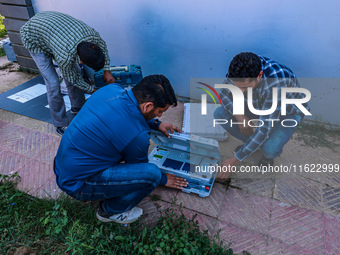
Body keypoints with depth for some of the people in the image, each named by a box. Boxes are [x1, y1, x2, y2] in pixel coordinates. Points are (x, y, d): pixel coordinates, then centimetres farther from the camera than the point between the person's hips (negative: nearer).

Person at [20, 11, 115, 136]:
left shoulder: (92, 34, -28)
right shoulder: (65, 57, -42)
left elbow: (103, 46, -3)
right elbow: (73, 79, -20)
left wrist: (107, 71, -6)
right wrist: (93, 90, -9)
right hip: (33, 38, -6)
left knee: (75, 70, 4)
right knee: (53, 83, -13)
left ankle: (77, 107, 24)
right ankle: (60, 125, 1)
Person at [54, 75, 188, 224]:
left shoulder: (111, 89, -7)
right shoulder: (137, 135, -27)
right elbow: (140, 170, -6)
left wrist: (156, 124, 14)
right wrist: (163, 179, 12)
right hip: (76, 184, -9)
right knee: (152, 174, -20)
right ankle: (109, 211, 8)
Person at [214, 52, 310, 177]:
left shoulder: (276, 84, -42)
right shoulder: (239, 68, -27)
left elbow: (264, 129, -39)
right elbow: (225, 93, -10)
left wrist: (233, 161, -36)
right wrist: (239, 116, -30)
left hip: (289, 112, -5)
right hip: (259, 104, 5)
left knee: (269, 149, -33)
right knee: (220, 114, -15)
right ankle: (250, 142, 9)